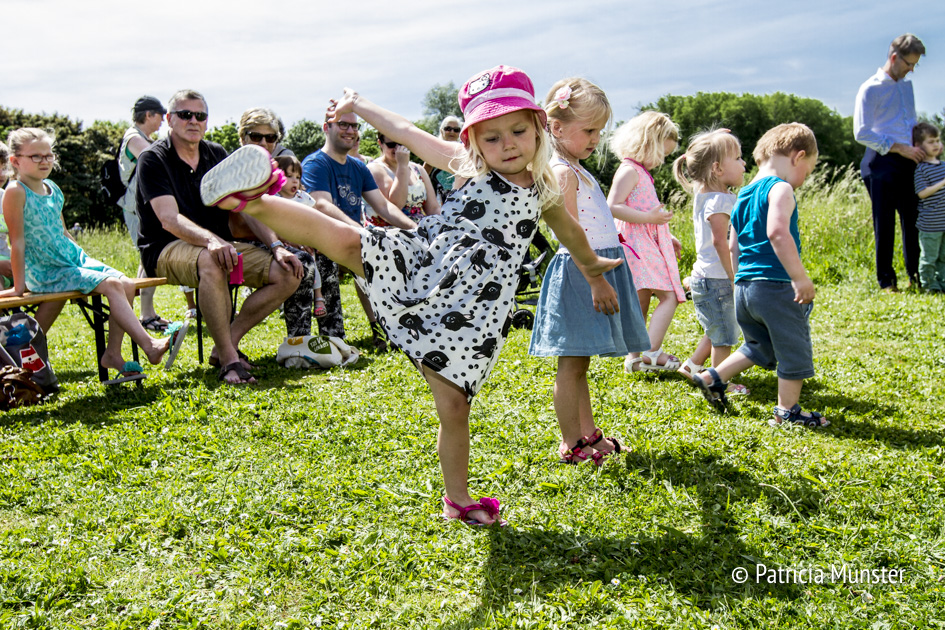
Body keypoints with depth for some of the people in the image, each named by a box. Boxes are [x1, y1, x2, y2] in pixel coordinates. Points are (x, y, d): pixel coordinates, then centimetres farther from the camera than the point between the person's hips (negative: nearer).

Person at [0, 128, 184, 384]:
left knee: (127, 284, -12)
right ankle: (149, 346, -29)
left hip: (74, 258, 8)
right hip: (45, 272, -7)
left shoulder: (53, 189, 12)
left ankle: (113, 353, -8)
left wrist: (84, 261, 17)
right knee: (112, 285, -24)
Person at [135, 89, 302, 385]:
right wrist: (211, 240, -39)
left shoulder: (217, 155, 12)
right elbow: (170, 220, -20)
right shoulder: (153, 159, -6)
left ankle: (228, 341, -4)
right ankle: (229, 359, -29)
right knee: (211, 262, -41)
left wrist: (276, 246, -11)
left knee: (288, 272, -13)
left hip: (220, 245, 6)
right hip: (167, 250, -6)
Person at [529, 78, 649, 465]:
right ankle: (571, 445, 4)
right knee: (572, 363, -3)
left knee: (579, 361, 16)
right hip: (579, 273, -10)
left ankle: (587, 432, 25)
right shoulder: (562, 172, -13)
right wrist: (596, 280, -24)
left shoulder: (577, 171, 17)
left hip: (597, 269, 10)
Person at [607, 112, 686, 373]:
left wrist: (666, 237, 26)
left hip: (647, 244, 11)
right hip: (637, 245, -11)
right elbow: (613, 207, -24)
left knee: (641, 304, 12)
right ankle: (652, 352, -16)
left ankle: (634, 357, 18)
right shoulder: (629, 171, -12)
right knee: (668, 296, -14)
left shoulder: (641, 172, 21)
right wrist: (650, 218, -24)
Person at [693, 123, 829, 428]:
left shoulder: (744, 195, 16)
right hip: (775, 284, -8)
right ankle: (787, 411, 16)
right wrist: (800, 277, -26)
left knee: (760, 348, 26)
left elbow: (733, 246, 19)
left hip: (744, 288, 8)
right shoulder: (780, 188, -11)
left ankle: (712, 378, 22)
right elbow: (777, 232, -28)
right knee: (794, 349, 8)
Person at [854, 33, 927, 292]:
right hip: (883, 164, -6)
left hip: (909, 162, 6)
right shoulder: (871, 89, -6)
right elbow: (861, 132, -13)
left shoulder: (907, 85, 17)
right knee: (885, 224, -1)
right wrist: (899, 148, -14)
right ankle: (886, 280, 7)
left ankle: (916, 273, 18)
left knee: (913, 219, 8)